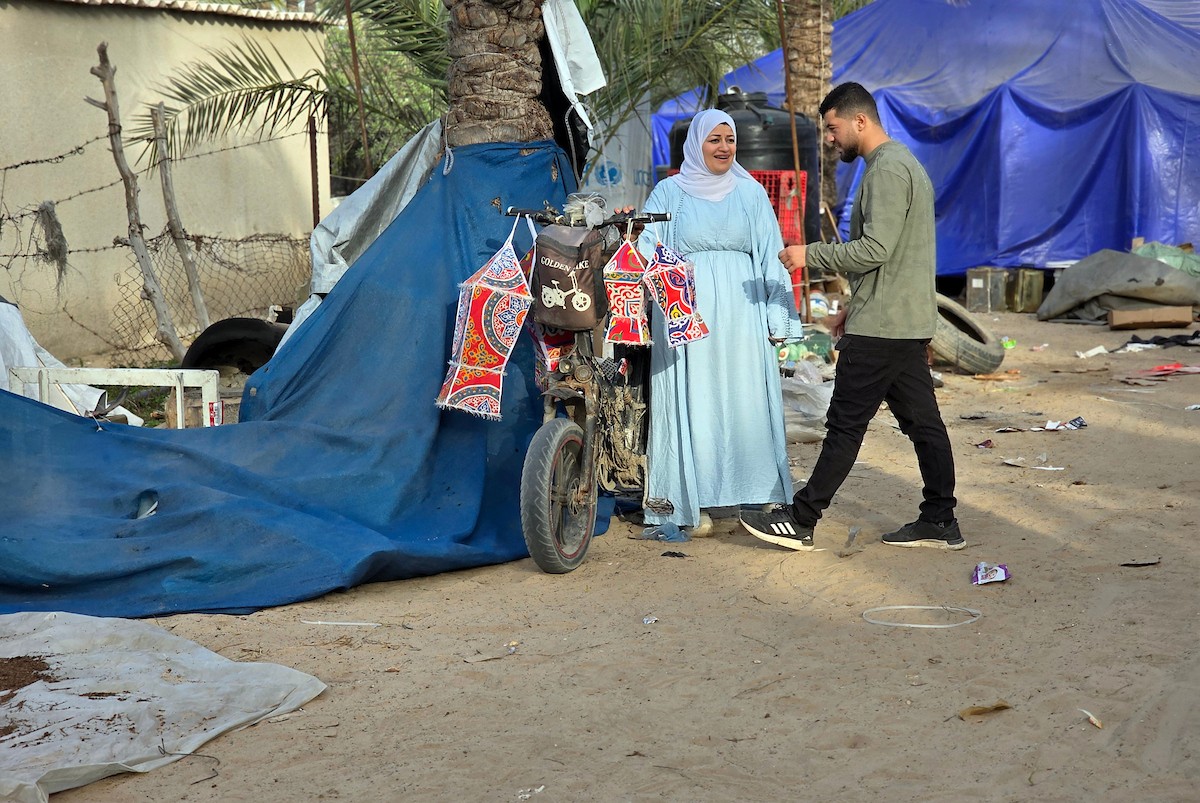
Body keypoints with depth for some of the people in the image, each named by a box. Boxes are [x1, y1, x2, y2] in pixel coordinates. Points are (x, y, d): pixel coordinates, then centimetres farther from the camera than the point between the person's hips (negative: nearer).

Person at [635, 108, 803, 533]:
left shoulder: (750, 192, 12)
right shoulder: (669, 192, 8)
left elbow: (770, 257, 10)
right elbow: (646, 249, 3)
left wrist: (778, 318, 4)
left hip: (741, 315, 2)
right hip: (687, 314, -1)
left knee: (746, 400, 0)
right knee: (693, 404, -3)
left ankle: (756, 494, 7)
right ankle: (693, 498, 1)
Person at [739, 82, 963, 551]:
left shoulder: (888, 169, -14)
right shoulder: (902, 164, 19)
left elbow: (876, 249, -22)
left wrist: (810, 256, -14)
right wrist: (855, 308, 23)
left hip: (881, 328, -10)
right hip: (909, 322, 10)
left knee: (846, 424, -6)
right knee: (922, 421, 11)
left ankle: (801, 520, -1)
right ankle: (940, 522, 15)